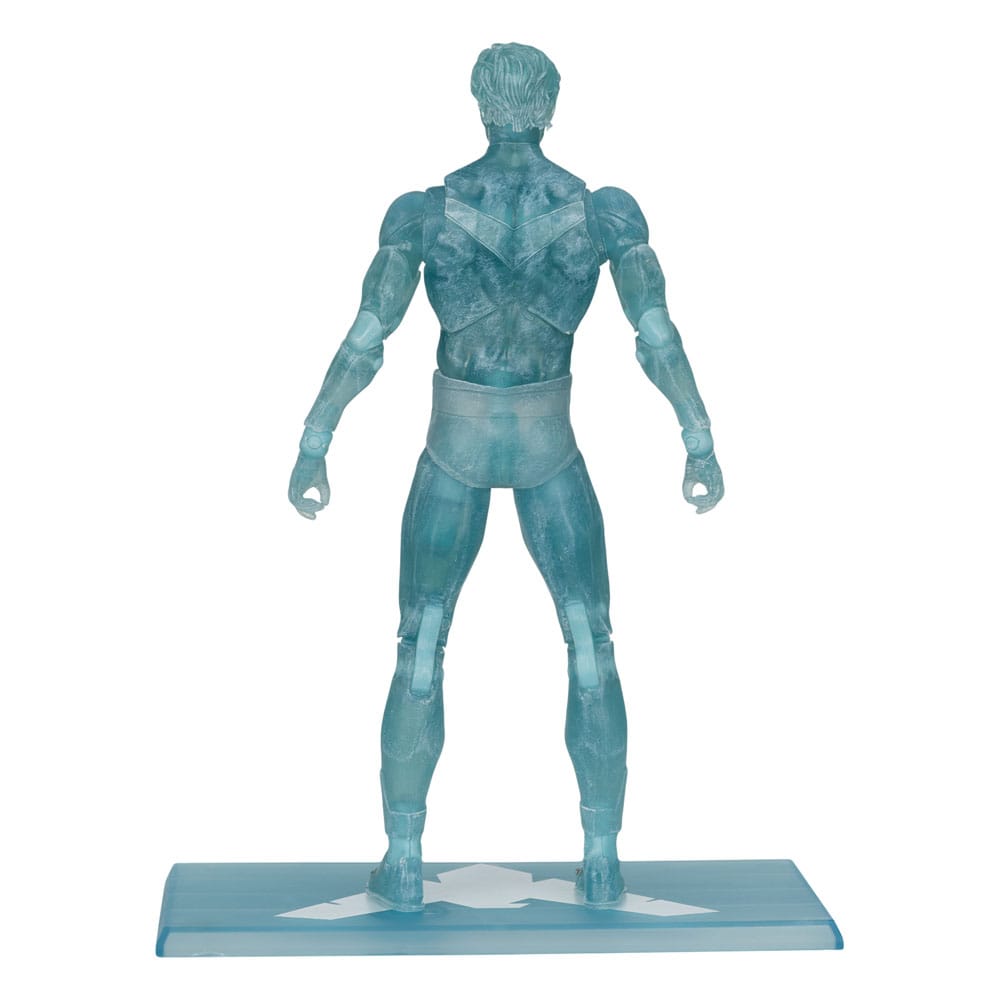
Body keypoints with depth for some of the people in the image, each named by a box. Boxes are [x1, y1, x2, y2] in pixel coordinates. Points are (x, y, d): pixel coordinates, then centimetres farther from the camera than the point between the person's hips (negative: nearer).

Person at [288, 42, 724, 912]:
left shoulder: (423, 210, -13)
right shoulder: (606, 211, -12)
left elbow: (365, 342, -13)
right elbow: (658, 338, -12)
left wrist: (312, 450, -6)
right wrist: (701, 445, -4)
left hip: (455, 451, 0)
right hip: (549, 452, 0)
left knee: (420, 655, 11)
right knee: (593, 651, 13)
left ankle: (405, 865, 13)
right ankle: (603, 863, 12)